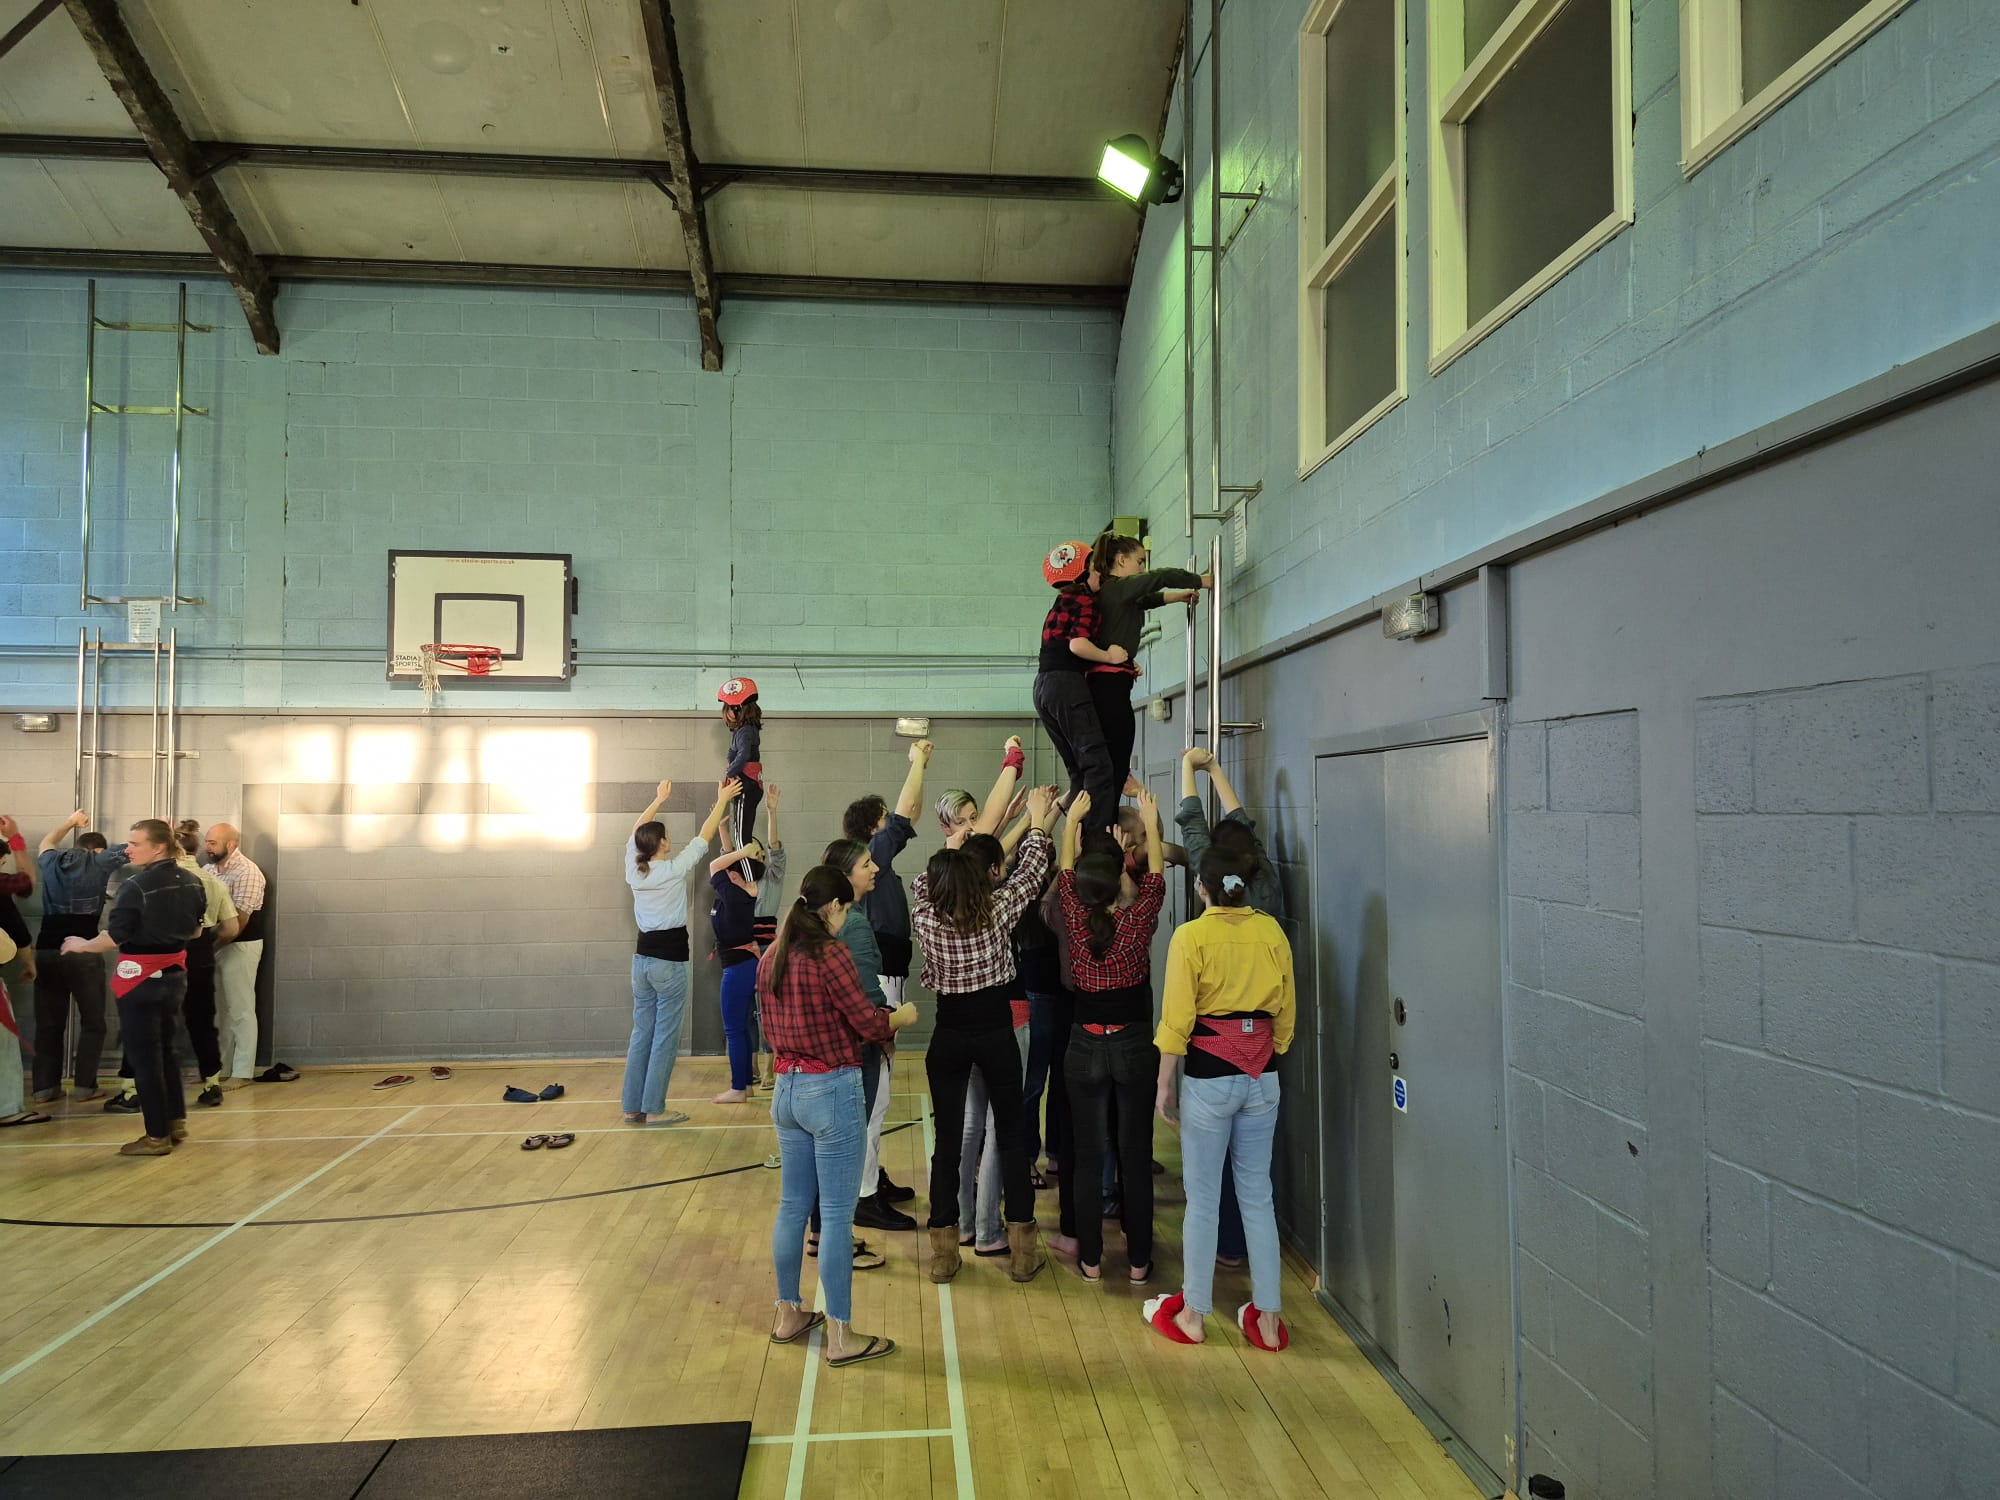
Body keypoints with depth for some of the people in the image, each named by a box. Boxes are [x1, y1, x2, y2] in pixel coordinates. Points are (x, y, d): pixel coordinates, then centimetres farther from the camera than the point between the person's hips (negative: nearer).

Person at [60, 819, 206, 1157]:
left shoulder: (136, 887, -20)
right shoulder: (192, 881, 2)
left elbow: (115, 938, -19)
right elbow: (196, 930, 12)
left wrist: (82, 945, -1)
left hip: (140, 977, -7)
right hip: (174, 973, 7)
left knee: (144, 1056, 2)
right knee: (165, 1049, 21)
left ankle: (157, 1136, 7)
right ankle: (176, 1122, 25)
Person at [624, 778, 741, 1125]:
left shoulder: (634, 870, 1)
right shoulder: (674, 870, -12)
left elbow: (636, 833, 18)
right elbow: (704, 836, -3)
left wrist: (658, 800, 30)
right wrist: (722, 800, 8)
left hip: (642, 957, 6)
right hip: (669, 961, -6)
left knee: (641, 1034, 11)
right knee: (665, 1037, -1)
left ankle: (632, 1107, 14)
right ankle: (654, 1109, 2)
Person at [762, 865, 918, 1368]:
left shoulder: (771, 957, 6)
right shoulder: (830, 953, -17)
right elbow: (870, 1024, -14)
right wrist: (902, 1016, 6)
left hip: (786, 1090, 8)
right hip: (832, 1090, -8)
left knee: (792, 1205, 17)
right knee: (838, 1214, 0)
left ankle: (788, 1314, 29)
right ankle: (841, 1336, 8)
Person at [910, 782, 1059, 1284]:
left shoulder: (926, 918, -11)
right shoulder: (997, 910, -14)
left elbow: (923, 878, 9)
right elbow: (1029, 872, 1)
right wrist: (1038, 822, 14)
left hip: (949, 1038, 1)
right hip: (997, 1034, -1)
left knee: (948, 1139, 7)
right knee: (1012, 1134, 9)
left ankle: (943, 1249, 12)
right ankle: (1021, 1247, 13)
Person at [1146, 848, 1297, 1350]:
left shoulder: (1191, 937, -12)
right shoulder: (1271, 931, 0)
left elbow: (1177, 1018, -11)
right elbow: (1285, 1011, 7)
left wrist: (1164, 1083, -1)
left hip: (1209, 1077, -4)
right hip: (1261, 1077, 4)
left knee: (1202, 1199, 7)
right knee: (1257, 1194, 13)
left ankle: (1192, 1315, 20)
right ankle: (1267, 1318, 19)